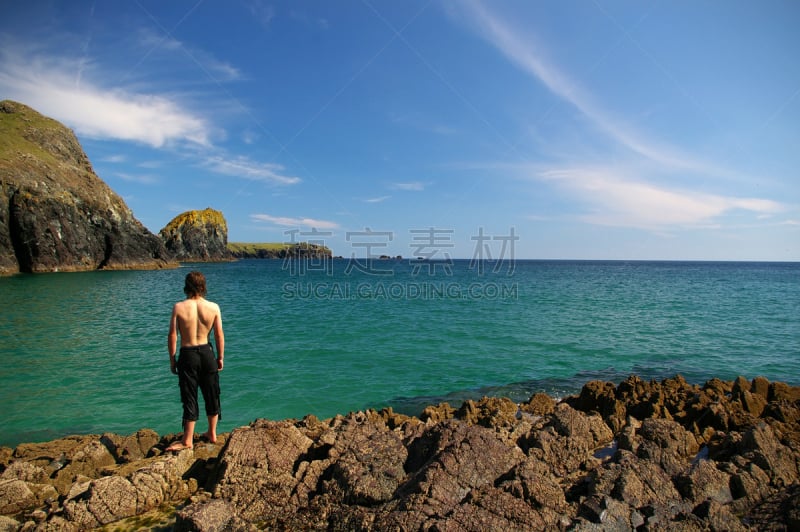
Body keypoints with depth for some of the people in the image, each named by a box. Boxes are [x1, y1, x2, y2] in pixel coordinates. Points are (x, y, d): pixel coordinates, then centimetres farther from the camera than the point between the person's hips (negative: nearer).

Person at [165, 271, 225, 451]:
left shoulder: (179, 307, -10)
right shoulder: (214, 307, -6)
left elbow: (172, 335, -7)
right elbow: (219, 335, -1)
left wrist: (172, 359, 4)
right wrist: (221, 357, 10)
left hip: (188, 355, -2)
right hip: (206, 352, 2)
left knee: (190, 398, 7)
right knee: (211, 395, 16)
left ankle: (187, 441, 17)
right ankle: (212, 434, 29)